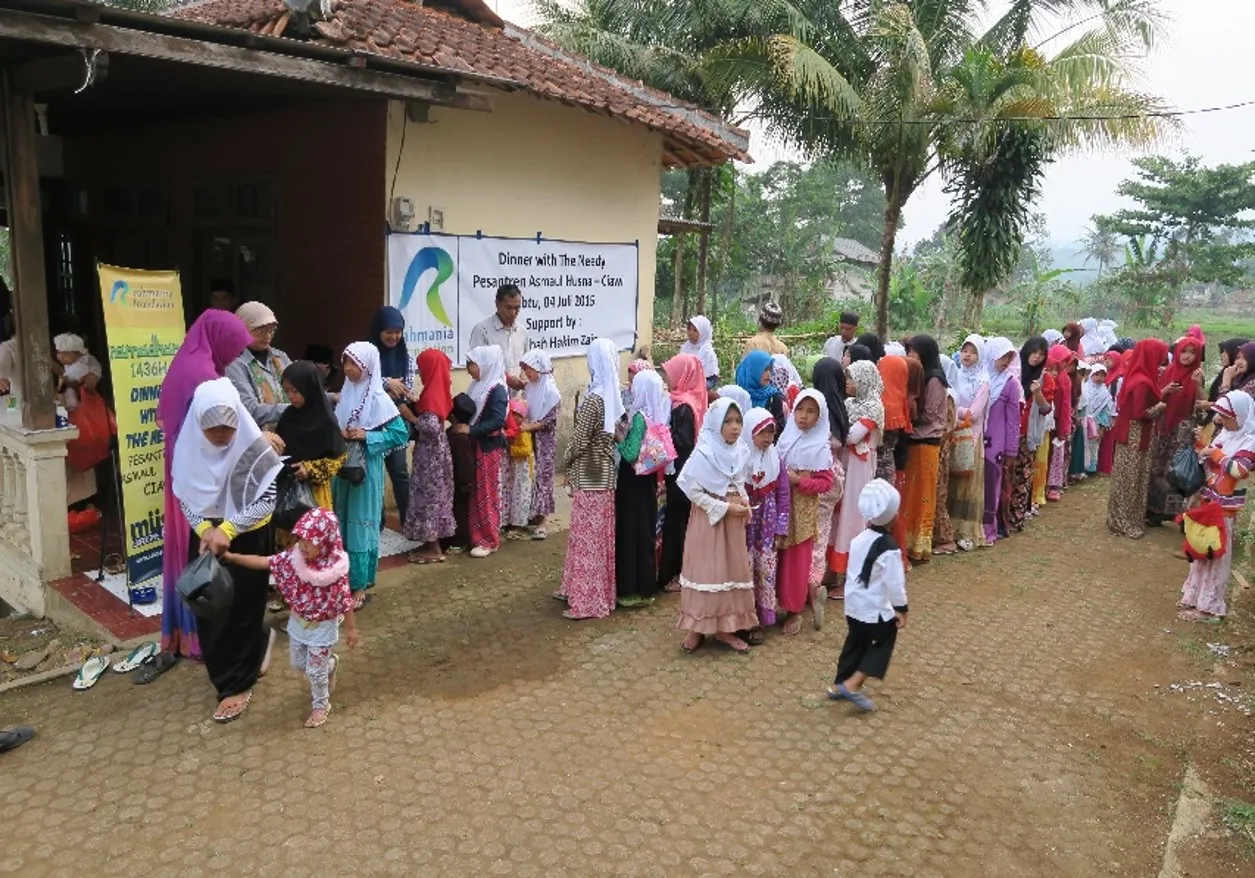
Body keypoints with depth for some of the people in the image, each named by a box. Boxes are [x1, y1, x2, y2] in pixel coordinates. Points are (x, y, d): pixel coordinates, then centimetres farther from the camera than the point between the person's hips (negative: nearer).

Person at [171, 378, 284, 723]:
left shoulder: (255, 448, -22)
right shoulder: (189, 445, -10)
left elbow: (268, 498, -19)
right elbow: (183, 495, 0)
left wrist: (227, 529, -26)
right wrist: (204, 529, -15)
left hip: (247, 539, -4)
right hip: (204, 536, 5)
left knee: (239, 608, 3)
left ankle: (237, 684, 21)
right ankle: (259, 642, 39)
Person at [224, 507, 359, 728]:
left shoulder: (336, 568, -27)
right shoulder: (293, 557, -16)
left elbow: (345, 600, -17)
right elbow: (262, 562, -13)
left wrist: (351, 628, -9)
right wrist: (230, 556, -22)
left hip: (322, 628, -5)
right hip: (298, 623, 5)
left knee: (315, 670, 7)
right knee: (298, 663, 23)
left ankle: (321, 706, 33)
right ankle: (329, 663, 52)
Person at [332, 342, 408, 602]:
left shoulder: (378, 399, -12)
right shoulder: (346, 393, 7)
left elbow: (401, 434, -14)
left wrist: (366, 436, -20)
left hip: (366, 470, -6)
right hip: (344, 468, 7)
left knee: (360, 525, -1)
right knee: (343, 524, 12)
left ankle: (359, 588, 8)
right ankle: (348, 578, 25)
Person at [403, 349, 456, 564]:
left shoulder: (431, 394, -20)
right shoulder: (437, 391, 8)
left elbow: (432, 427, -30)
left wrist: (410, 417, -17)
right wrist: (414, 403, 9)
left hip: (430, 455, -9)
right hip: (433, 453, 9)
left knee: (429, 495, -2)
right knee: (432, 495, 14)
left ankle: (434, 549, 6)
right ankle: (431, 543, 23)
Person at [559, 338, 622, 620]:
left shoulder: (594, 399, -20)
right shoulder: (615, 396, 3)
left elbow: (579, 441, -17)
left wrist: (567, 463, 1)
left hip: (588, 475, -8)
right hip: (606, 472, 8)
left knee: (586, 536, 0)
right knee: (600, 534, 16)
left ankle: (587, 602, 6)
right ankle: (600, 591, 28)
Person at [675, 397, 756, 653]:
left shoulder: (741, 452, 2)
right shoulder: (704, 453, -17)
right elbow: (690, 489, -17)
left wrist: (744, 503, -4)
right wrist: (724, 508, -17)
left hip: (734, 519, 6)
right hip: (708, 519, -6)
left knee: (732, 571, 9)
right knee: (706, 572, 1)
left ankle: (724, 627, 20)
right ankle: (696, 627, 13)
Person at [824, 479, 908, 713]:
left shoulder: (858, 540, 0)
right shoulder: (889, 549, -22)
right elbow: (895, 583, -18)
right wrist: (902, 609, -6)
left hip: (853, 604, 7)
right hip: (875, 609, -7)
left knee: (855, 643, 21)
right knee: (884, 641, 11)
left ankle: (839, 685, 28)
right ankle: (852, 685, 2)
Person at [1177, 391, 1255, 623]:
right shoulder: (1225, 434, 7)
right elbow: (1207, 465, 13)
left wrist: (1215, 453, -19)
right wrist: (1201, 444, -2)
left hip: (1225, 507, -8)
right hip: (1208, 501, 8)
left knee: (1217, 554, 0)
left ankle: (1210, 606, 8)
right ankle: (1196, 596, 29)